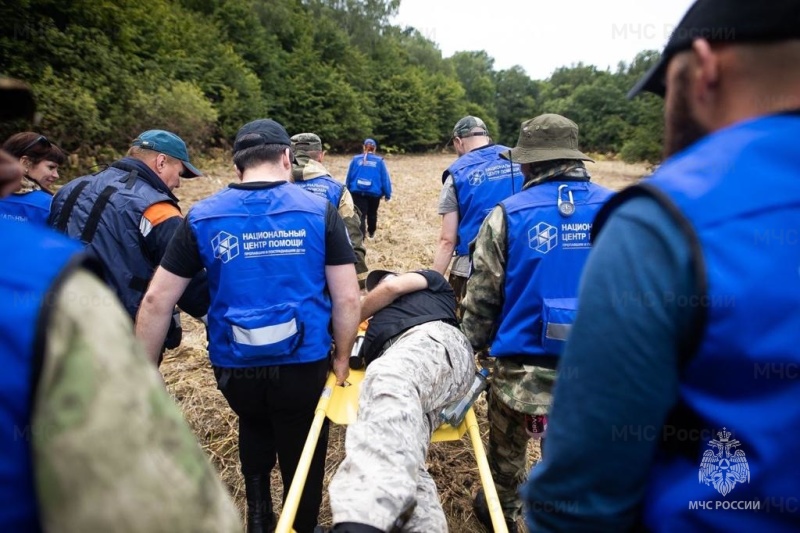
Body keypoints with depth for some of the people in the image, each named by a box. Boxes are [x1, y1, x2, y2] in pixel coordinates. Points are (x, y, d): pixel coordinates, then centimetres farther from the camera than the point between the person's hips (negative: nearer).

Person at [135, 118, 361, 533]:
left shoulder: (202, 217, -5)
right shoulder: (319, 211, -9)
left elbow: (156, 301, -4)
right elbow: (347, 299, -10)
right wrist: (342, 359, 4)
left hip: (234, 366, 2)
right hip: (304, 363, -2)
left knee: (255, 426, 34)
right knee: (302, 455, 22)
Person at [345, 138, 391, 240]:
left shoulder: (356, 159, 3)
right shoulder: (379, 161, -1)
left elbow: (349, 177, 8)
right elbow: (385, 178, 0)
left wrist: (348, 191, 18)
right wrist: (388, 194, 7)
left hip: (357, 192, 0)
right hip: (374, 193, 1)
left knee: (360, 215, -2)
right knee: (372, 214, 21)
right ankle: (371, 233, 42)